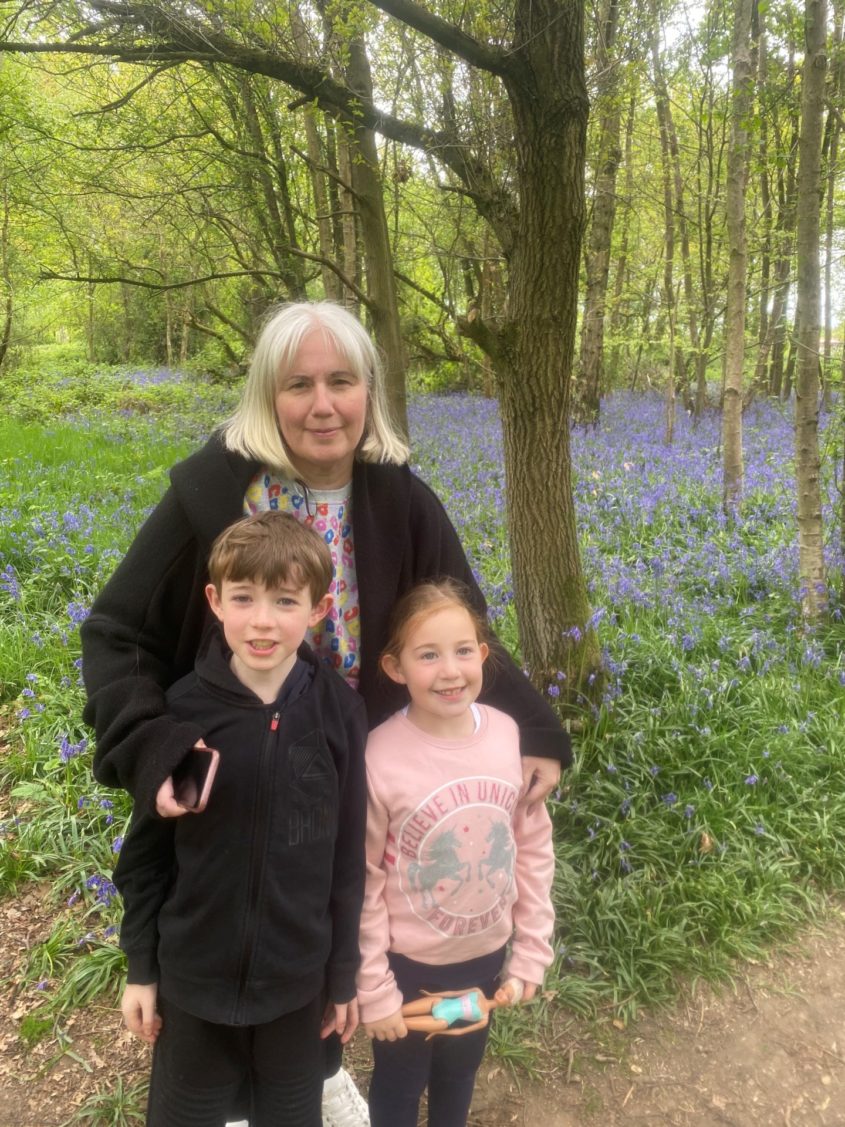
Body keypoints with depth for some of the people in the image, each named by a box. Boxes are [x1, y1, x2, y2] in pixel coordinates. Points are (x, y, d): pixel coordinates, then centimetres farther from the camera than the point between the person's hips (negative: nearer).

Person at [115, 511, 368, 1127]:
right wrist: (141, 968, 0)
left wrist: (344, 974, 1)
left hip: (297, 975, 0)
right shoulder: (183, 708, -15)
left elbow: (348, 853, -6)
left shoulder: (340, 710, -14)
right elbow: (147, 848, -4)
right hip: (192, 971, 0)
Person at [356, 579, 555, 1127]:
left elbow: (534, 850, -3)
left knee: (461, 1071, 29)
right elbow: (363, 885, -16)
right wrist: (374, 990, -9)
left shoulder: (509, 734, -15)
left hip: (486, 954, 4)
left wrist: (531, 953, 0)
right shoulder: (380, 757, -26)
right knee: (400, 1083, 22)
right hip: (408, 962, -3)